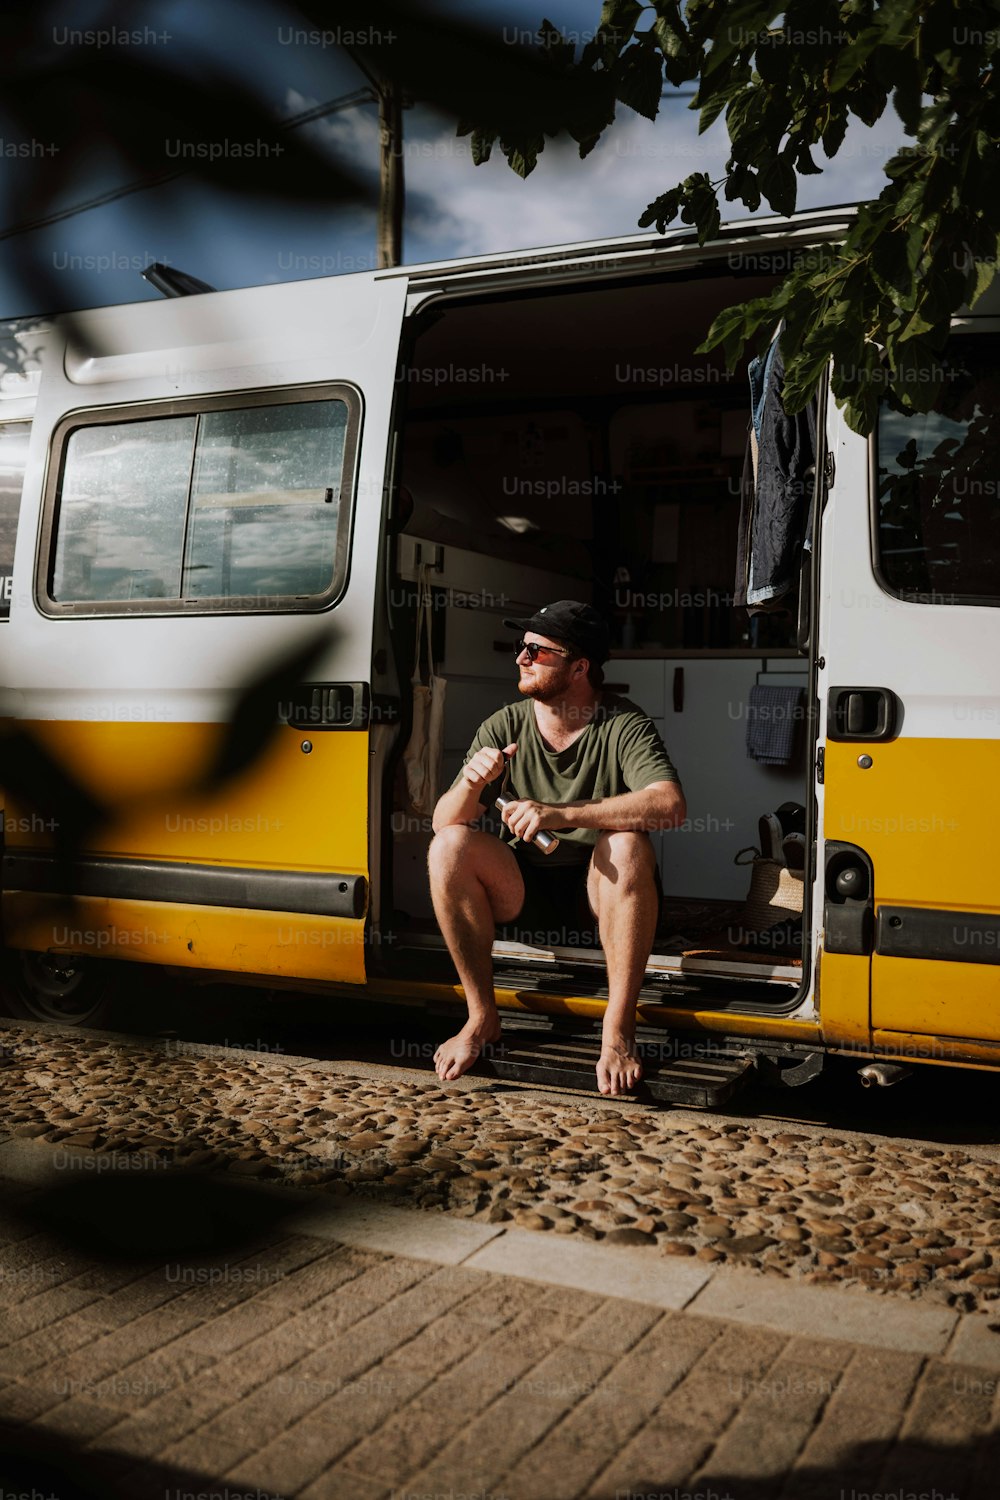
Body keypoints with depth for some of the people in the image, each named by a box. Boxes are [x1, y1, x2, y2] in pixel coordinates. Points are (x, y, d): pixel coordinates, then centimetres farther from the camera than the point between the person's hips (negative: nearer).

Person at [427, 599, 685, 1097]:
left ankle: (618, 1029, -27)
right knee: (449, 846, -22)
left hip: (600, 895, -3)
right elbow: (443, 822, -8)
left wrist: (560, 814, -39)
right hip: (524, 891, 3)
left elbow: (669, 804, -33)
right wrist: (471, 783, -32)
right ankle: (481, 1018, -12)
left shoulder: (623, 726, -14)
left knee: (627, 843, -34)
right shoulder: (504, 727, -4)